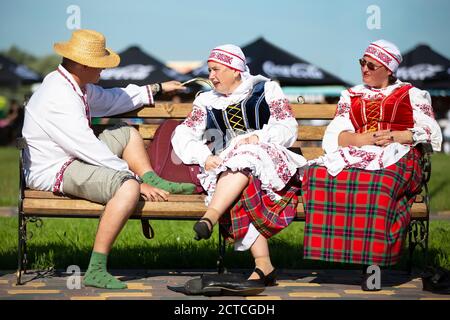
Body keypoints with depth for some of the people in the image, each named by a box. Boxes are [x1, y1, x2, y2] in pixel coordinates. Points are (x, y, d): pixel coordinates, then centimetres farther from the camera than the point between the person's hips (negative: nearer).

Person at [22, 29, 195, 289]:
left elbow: (110, 99, 27)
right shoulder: (59, 97, -25)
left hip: (72, 159, 11)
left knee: (127, 133, 23)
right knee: (128, 187, -33)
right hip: (56, 172, -11)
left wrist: (156, 89, 32)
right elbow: (90, 150, -27)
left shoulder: (74, 85, 7)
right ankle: (96, 271, -32)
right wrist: (136, 180, -23)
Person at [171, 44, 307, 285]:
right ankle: (263, 265, -43)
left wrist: (258, 137, -17)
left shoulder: (266, 89, 12)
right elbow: (182, 136, 11)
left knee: (244, 158, -37)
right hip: (225, 167, 2)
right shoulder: (207, 101, 21)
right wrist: (205, 158, -9)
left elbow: (288, 129, 2)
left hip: (270, 162, -2)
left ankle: (210, 216, -54)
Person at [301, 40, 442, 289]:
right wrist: (365, 138, -5)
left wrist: (394, 136, -8)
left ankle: (373, 260, -41)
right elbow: (334, 136, 15)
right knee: (318, 174, -32)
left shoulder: (411, 94, 22)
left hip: (396, 157, -3)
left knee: (379, 183, -42)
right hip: (355, 156, 3)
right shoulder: (351, 96, 30)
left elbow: (431, 132, 8)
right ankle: (331, 255, -36)